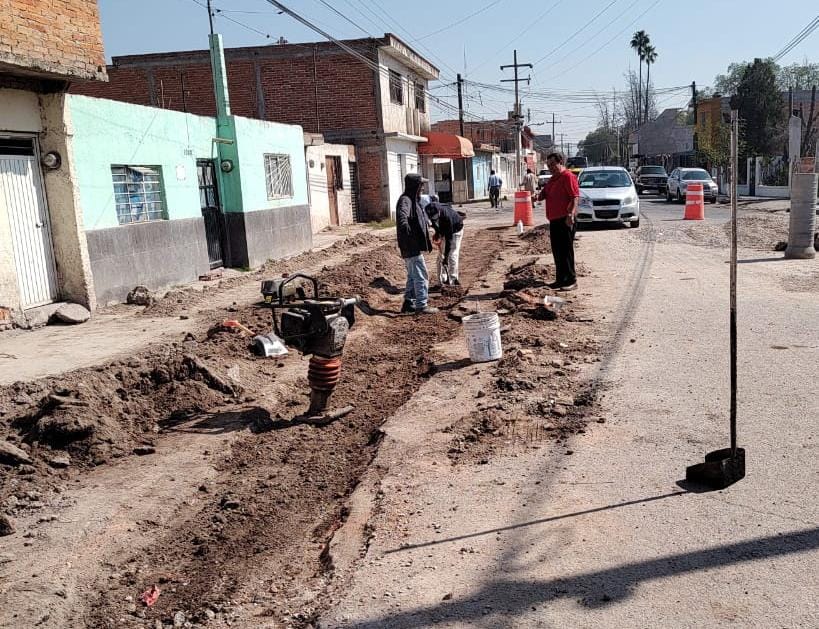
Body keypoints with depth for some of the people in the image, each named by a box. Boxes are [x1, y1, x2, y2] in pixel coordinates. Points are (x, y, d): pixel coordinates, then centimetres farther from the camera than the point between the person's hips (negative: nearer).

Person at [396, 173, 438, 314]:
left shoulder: (413, 200, 15)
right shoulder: (405, 200, -17)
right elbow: (401, 215, -39)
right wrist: (407, 230, -47)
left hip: (415, 247, 11)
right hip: (411, 247, -11)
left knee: (413, 276, 17)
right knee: (421, 275, -5)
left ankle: (409, 303, 25)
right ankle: (422, 305, 0)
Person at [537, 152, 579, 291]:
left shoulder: (568, 176, -11)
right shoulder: (553, 179, 19)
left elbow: (575, 197, -19)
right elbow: (544, 194, 25)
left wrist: (571, 213, -31)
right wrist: (538, 196, 1)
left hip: (565, 220, -10)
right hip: (554, 220, 10)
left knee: (566, 251, -8)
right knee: (557, 251, 12)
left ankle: (571, 280, -3)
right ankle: (560, 279, 20)